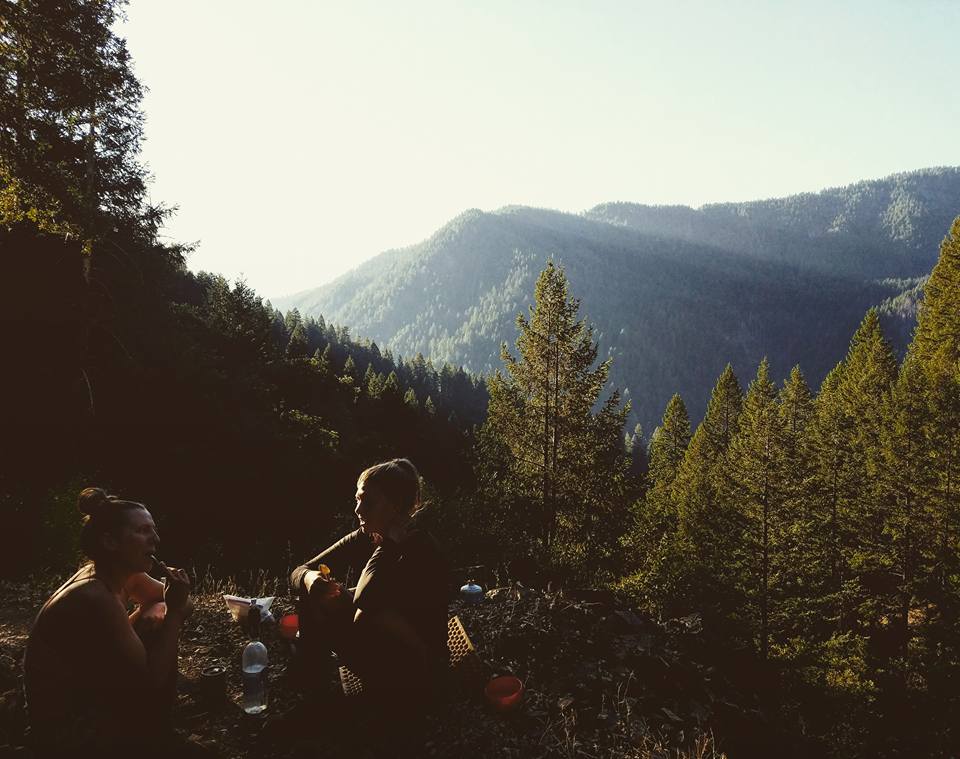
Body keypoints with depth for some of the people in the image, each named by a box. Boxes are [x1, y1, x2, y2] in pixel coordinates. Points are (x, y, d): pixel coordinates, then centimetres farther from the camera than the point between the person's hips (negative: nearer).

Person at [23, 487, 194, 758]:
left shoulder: (124, 577, -4)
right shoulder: (95, 599, -30)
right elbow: (150, 682, -23)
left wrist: (156, 609, -10)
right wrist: (173, 611, -22)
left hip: (95, 699, 8)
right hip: (69, 734, -8)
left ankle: (154, 726, 16)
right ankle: (155, 732, 18)